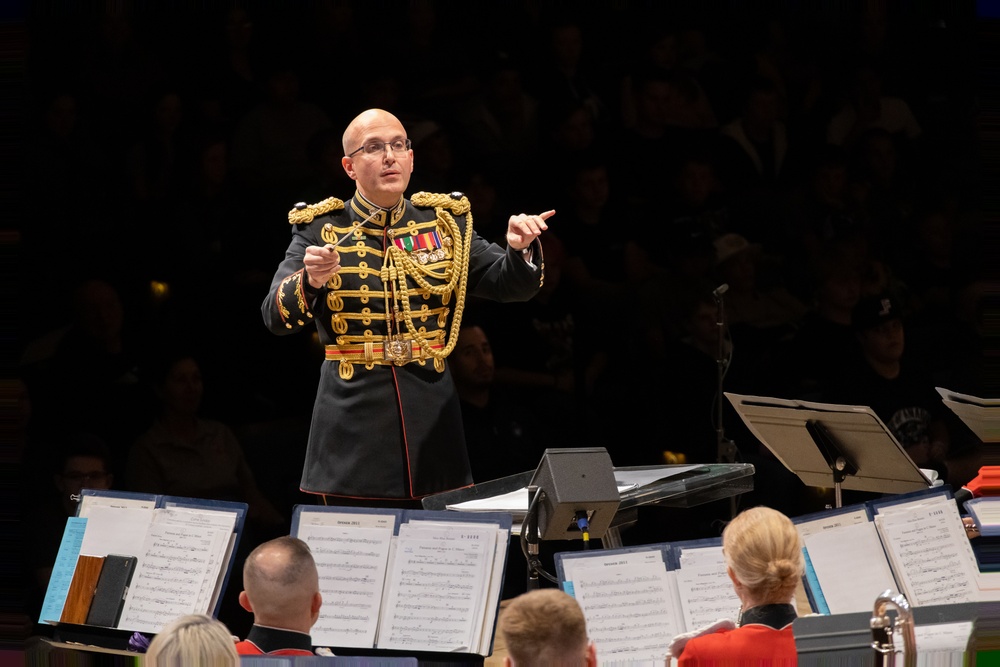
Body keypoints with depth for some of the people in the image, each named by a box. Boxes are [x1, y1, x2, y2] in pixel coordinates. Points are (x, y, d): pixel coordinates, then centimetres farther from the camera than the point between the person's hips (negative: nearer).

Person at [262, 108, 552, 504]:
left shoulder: (444, 223, 10)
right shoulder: (320, 230, 2)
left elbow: (511, 284, 4)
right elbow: (276, 315, -7)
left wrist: (520, 249, -18)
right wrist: (310, 281, -28)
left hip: (432, 420, 2)